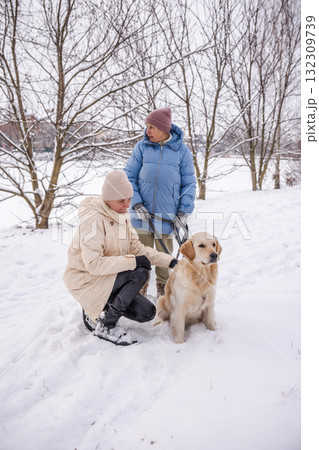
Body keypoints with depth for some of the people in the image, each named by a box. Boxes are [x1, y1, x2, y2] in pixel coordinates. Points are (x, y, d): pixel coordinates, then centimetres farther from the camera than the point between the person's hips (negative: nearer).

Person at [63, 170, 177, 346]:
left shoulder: (121, 215, 3)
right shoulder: (92, 219, -23)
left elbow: (137, 248, 3)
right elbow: (93, 264, -29)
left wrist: (170, 261, -6)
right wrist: (132, 261, -29)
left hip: (108, 278, 8)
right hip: (86, 280, -8)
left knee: (147, 313, 1)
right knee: (140, 272, -26)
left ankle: (97, 313, 17)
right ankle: (105, 325, -11)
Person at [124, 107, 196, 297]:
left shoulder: (181, 149, 0)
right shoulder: (142, 146, 2)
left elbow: (189, 182, 4)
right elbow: (129, 176, 5)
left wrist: (185, 211, -5)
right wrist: (136, 203, -7)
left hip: (168, 215, -1)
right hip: (142, 213, 1)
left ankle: (163, 290, 31)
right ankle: (140, 290, 26)